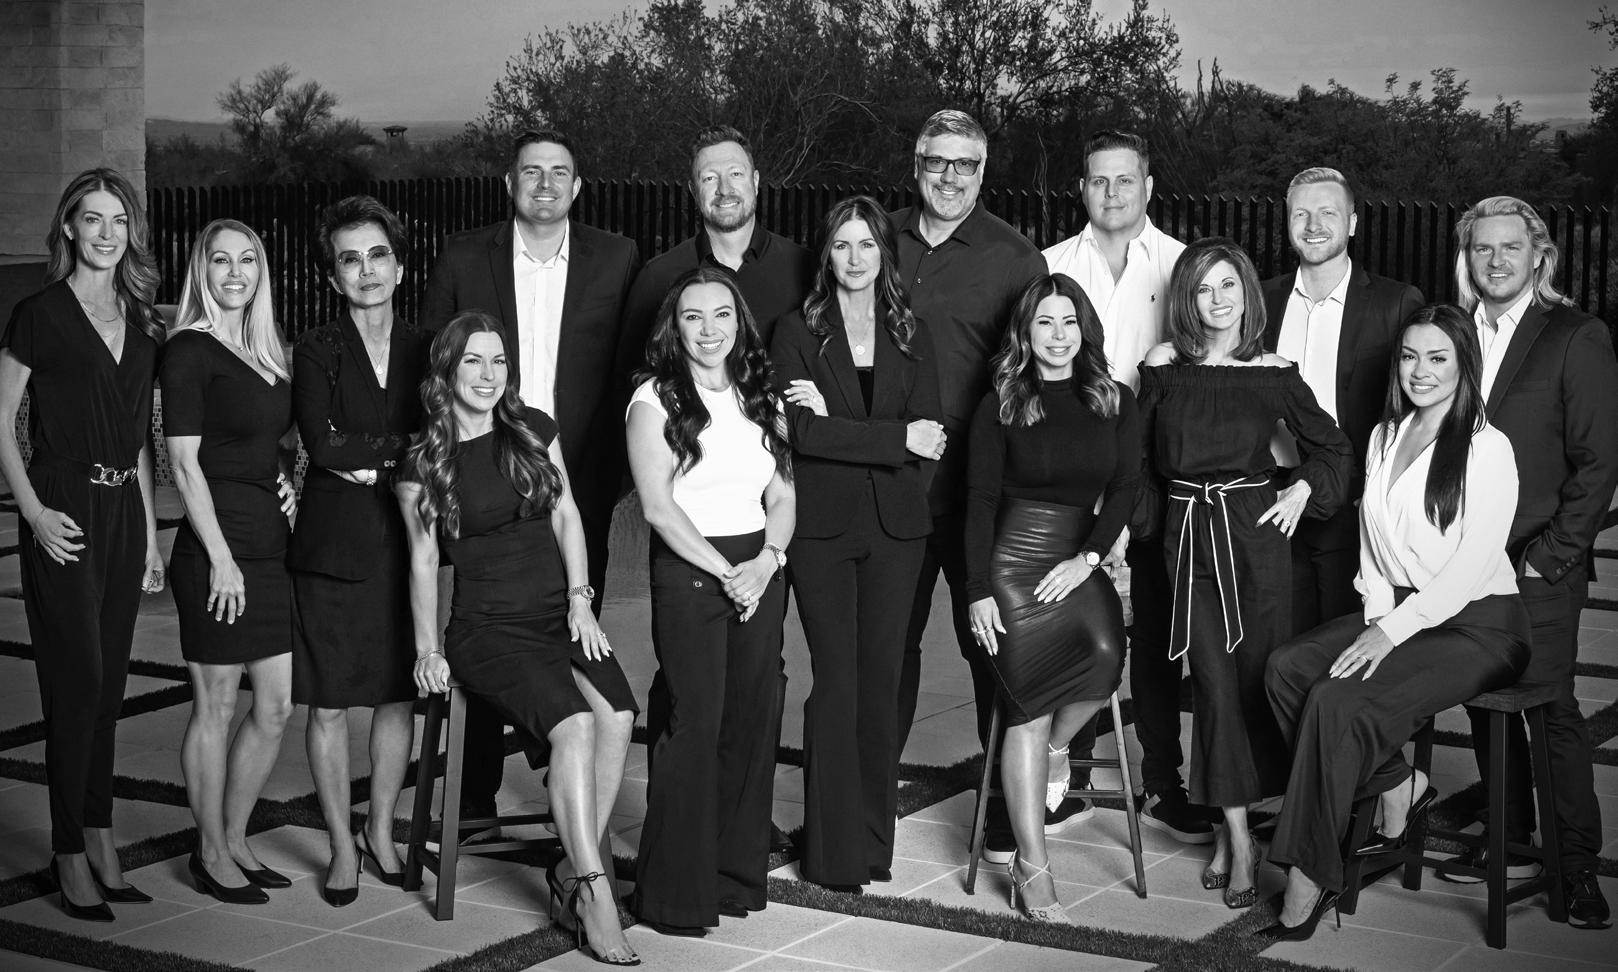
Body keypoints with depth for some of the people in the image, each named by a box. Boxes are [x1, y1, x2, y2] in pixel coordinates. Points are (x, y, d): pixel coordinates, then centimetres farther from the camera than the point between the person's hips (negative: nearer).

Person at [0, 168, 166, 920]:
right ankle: (70, 854, 4)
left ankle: (100, 839, 17)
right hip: (65, 512, -5)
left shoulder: (141, 321, 11)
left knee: (109, 682, 9)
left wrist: (151, 531, 12)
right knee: (76, 681, -5)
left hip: (124, 511, 5)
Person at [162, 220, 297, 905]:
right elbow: (184, 462, -11)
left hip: (271, 547, 8)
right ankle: (212, 856, 13)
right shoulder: (190, 351, -7)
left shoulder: (268, 352, 15)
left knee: (277, 707, 8)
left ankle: (234, 841, 22)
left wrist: (287, 483, 5)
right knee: (215, 706, 2)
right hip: (216, 550, -7)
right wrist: (220, 557, -15)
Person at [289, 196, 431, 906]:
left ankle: (382, 830, 26)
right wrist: (404, 447, -10)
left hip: (407, 542, 3)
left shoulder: (424, 349, 8)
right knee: (329, 705, 2)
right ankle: (342, 846, 15)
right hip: (335, 547, -3)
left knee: (398, 696, 9)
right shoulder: (317, 351, -1)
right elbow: (324, 446, -13)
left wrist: (371, 463, -9)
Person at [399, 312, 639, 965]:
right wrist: (427, 650, -3)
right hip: (486, 627, -3)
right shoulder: (424, 464, 4)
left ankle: (571, 873, -15)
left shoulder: (534, 431, 13)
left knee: (617, 713, -26)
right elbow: (423, 560, 5)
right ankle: (595, 892, -25)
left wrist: (580, 599, 0)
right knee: (573, 723, -29)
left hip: (559, 616, 3)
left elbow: (566, 516, 12)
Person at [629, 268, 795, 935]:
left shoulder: (758, 397, 14)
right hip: (688, 572, -5)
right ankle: (676, 892, 2)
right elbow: (658, 506, -9)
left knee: (751, 722, 5)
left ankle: (739, 873, 17)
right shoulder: (655, 400, -2)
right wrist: (725, 572, -12)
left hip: (760, 571, 5)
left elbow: (783, 494, 11)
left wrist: (767, 560, -7)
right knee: (695, 725, -6)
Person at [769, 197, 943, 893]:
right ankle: (833, 853, 0)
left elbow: (928, 434, -1)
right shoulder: (797, 333, 3)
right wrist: (896, 440, -14)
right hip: (821, 525, -3)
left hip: (894, 527, 3)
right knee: (837, 679, -6)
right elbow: (799, 432, -10)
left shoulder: (911, 338, 11)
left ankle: (874, 841, 13)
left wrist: (834, 425, -11)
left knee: (881, 678, 4)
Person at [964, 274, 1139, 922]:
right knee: (1027, 705, -12)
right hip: (1013, 559, -2)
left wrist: (1087, 558, -10)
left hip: (1079, 560, 2)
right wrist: (978, 590, -7)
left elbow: (1125, 488, 4)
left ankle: (1057, 746, 5)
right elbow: (980, 500, 2)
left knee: (1105, 653, -30)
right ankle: (1032, 865, -7)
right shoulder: (1000, 407, 5)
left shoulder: (1115, 402, 10)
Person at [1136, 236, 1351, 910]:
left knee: (1257, 673, 0)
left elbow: (1332, 446, 13)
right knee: (1214, 681, -2)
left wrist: (1303, 489, -1)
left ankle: (1232, 823, 13)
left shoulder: (1274, 375, 1)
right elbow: (1135, 456, 10)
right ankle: (1238, 836, 3)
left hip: (1255, 532, 0)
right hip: (1188, 535, 1)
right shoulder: (1162, 367, 3)